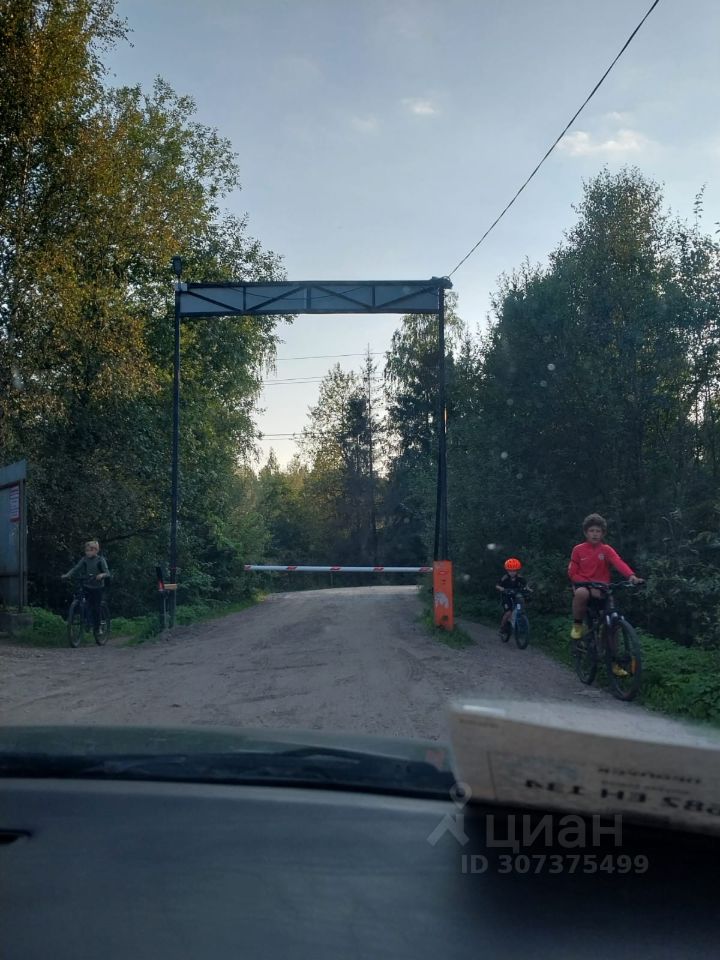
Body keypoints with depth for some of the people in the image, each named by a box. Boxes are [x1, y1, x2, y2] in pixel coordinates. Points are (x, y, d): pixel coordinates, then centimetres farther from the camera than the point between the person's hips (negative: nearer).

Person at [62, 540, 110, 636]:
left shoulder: (100, 560, -8)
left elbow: (107, 572, -16)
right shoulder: (84, 559, 1)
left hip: (97, 587, -2)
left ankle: (97, 628, 11)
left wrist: (102, 575, -38)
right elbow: (76, 568, -7)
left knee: (96, 608, -2)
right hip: (86, 586, 2)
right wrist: (67, 575, -24)